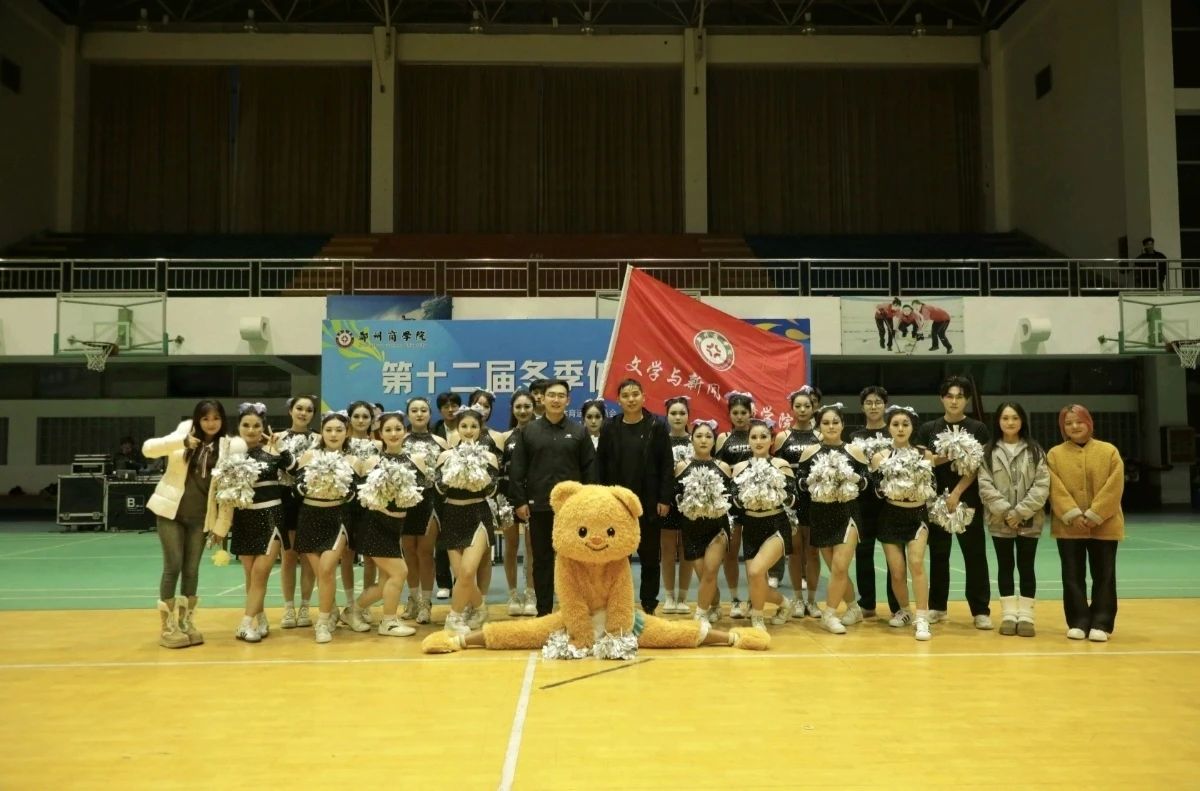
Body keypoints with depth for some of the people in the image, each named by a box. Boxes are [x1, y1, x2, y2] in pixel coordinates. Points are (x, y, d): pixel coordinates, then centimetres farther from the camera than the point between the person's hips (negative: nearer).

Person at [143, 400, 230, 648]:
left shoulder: (225, 446, 0)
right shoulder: (183, 434, -2)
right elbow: (148, 448, -16)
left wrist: (221, 524, -2)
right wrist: (181, 442, -32)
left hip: (199, 516, 2)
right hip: (171, 510, -2)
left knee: (191, 569, 7)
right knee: (173, 567, -3)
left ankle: (186, 622, 19)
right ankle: (167, 627, 6)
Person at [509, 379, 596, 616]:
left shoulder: (579, 432, 4)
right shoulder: (528, 431, 4)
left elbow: (590, 469, 3)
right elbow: (517, 470, 2)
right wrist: (520, 501, -4)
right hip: (539, 506, 0)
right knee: (542, 560, 7)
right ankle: (543, 612, 16)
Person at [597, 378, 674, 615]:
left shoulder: (657, 425, -2)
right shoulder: (610, 427, 2)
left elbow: (667, 464, -3)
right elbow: (600, 465, 3)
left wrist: (665, 499, -9)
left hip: (649, 502, -1)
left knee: (650, 556, 8)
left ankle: (649, 605, 19)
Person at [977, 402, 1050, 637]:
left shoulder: (1035, 451, 2)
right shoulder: (988, 452, 1)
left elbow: (1042, 486, -5)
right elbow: (985, 487, -5)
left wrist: (1020, 512, -14)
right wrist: (1006, 512, -14)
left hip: (1029, 521, 0)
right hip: (1000, 520, 0)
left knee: (1026, 567, 5)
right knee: (1005, 566, 7)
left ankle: (1026, 615, 12)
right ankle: (1008, 614, 14)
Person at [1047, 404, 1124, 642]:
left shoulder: (1109, 451, 2)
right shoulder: (1055, 454, 3)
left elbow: (1113, 488, -6)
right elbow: (1056, 489, -5)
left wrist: (1093, 516, -14)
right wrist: (1074, 516, -16)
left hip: (1104, 526, 0)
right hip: (1068, 527, 0)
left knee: (1103, 576, 6)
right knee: (1073, 576, 5)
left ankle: (1101, 624, 14)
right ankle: (1078, 622, 14)